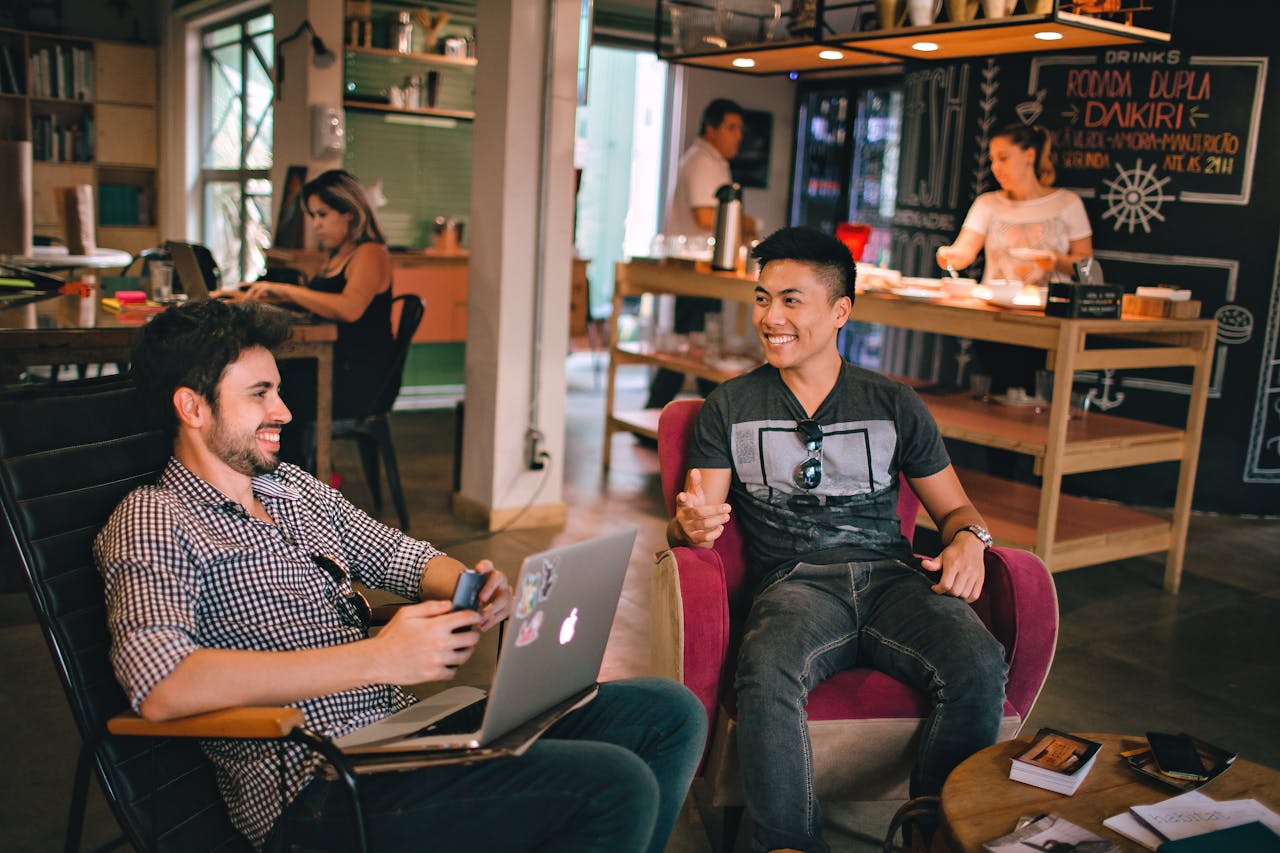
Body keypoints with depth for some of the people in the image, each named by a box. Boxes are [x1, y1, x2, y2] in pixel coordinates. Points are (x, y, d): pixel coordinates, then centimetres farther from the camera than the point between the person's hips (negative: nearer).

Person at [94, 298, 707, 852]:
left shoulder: (295, 488, 17)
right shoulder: (152, 523, -7)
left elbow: (399, 555, 24)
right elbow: (159, 686, -25)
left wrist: (473, 589, -2)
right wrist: (379, 658, -26)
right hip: (320, 781, -8)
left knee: (671, 714, 3)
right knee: (617, 786, -24)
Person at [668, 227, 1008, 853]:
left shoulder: (894, 405, 17)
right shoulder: (730, 407, 13)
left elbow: (953, 506, 21)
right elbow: (694, 521, 7)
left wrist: (968, 540, -4)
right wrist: (691, 525, -19)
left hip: (892, 576, 2)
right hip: (794, 583, -1)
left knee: (979, 666, -29)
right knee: (766, 673, -36)